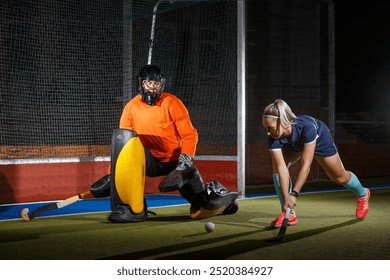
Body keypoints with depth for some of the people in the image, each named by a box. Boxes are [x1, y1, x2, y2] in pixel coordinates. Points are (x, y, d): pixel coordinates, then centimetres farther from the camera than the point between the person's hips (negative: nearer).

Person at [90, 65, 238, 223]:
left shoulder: (171, 103, -7)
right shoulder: (131, 107, 0)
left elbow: (190, 135, -10)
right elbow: (121, 143, 2)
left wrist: (185, 160, -26)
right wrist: (111, 175, -5)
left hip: (174, 161, -2)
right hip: (149, 161, 2)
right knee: (122, 135, -31)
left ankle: (213, 191, 26)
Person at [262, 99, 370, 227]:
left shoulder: (306, 127, -48)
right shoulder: (273, 139, -38)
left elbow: (305, 165, -46)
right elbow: (282, 168, -38)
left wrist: (294, 194, -48)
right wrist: (286, 198, -45)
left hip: (319, 139, -3)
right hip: (293, 145, 3)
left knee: (339, 177, 12)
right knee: (277, 166, -24)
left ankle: (362, 194, 47)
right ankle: (289, 214, -15)